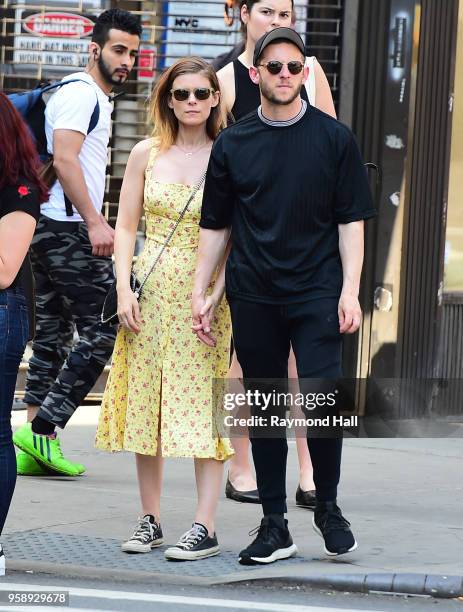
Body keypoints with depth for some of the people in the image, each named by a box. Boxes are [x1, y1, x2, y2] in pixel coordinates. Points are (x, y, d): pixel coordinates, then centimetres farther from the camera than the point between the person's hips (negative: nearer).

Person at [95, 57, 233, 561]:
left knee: (204, 405, -6)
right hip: (151, 293, 3)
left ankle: (204, 527, -4)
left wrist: (217, 293, -15)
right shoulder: (146, 155, 6)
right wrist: (124, 289, -3)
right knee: (146, 403, 5)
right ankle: (150, 520, 14)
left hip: (205, 293, -3)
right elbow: (125, 227, 8)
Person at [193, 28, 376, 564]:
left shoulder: (333, 138, 3)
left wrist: (350, 291, -6)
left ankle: (328, 507, 10)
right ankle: (274, 526, 12)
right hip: (253, 297, 2)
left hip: (317, 295, -2)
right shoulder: (232, 144, 8)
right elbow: (215, 227, 12)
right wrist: (199, 293, 6)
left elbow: (351, 220, 3)